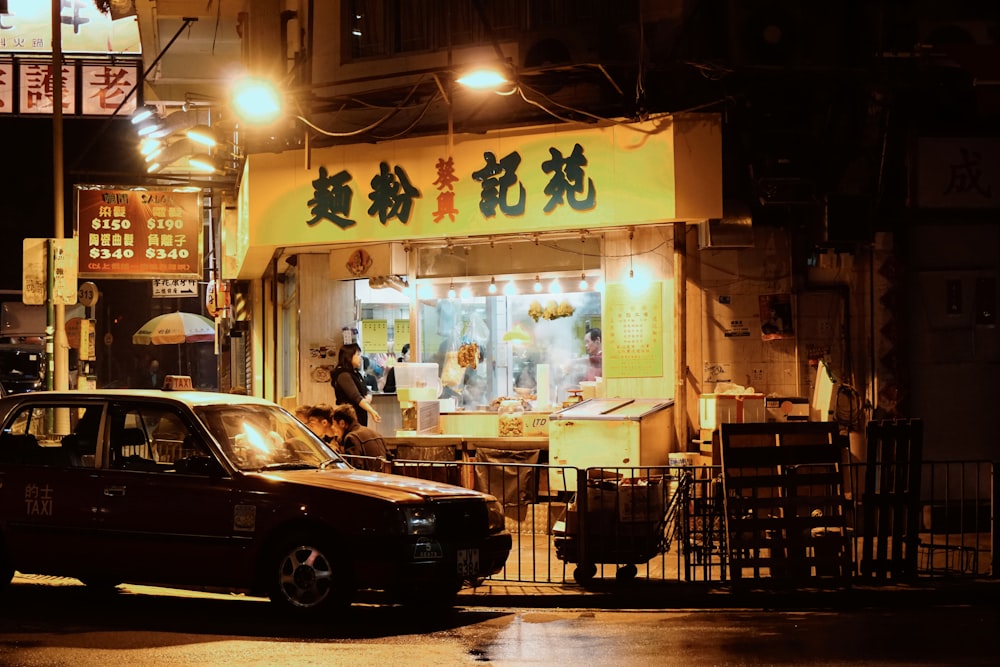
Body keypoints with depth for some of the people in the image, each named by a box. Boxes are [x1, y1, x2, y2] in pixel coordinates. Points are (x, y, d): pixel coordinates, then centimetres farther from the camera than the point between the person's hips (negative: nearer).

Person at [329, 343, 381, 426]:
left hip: (360, 415, 9)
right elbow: (356, 397, -23)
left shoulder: (355, 373, 15)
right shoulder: (344, 375, -14)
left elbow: (366, 391, 14)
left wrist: (368, 398, -10)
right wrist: (372, 411, -31)